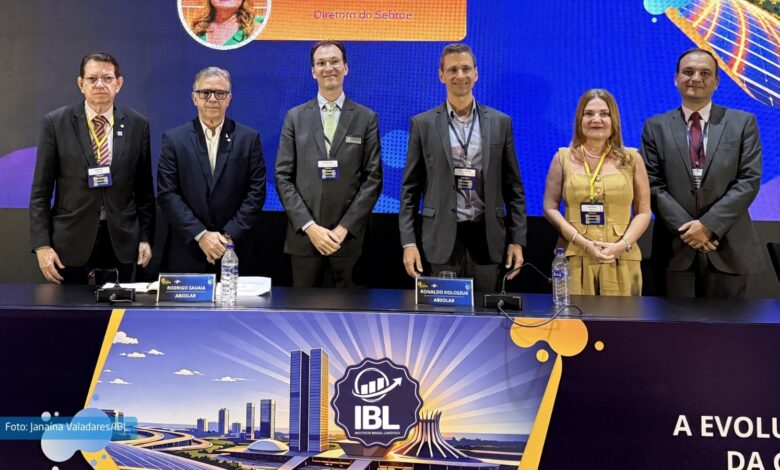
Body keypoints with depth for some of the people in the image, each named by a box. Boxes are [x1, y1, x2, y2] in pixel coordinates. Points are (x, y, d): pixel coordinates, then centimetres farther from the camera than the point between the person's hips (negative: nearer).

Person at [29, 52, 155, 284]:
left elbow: (144, 188, 6)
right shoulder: (56, 123, -1)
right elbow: (41, 190, -1)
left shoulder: (137, 124, 3)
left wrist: (145, 237, 2)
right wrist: (42, 244, -6)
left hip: (121, 240, 1)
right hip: (72, 240, -1)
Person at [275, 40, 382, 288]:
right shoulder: (295, 117, 7)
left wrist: (345, 227, -9)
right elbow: (283, 177, 2)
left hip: (349, 235, -1)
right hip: (304, 234, 1)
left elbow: (373, 178, -1)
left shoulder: (367, 118, 4)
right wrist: (309, 226, -9)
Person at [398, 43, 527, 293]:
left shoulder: (500, 122, 8)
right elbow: (410, 189, 4)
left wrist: (517, 240, 3)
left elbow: (513, 187, 8)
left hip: (487, 237, 1)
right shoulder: (423, 124, 4)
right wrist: (408, 242, -3)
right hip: (442, 239, -1)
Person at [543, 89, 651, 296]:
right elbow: (550, 208, 2)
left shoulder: (631, 158, 8)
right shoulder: (563, 157, 7)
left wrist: (622, 245, -11)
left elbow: (643, 211, 6)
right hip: (574, 259, 0)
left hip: (621, 260, 1)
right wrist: (583, 243, -10)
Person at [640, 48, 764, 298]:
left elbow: (749, 181, -2)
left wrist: (709, 224, -13)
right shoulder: (656, 127, 6)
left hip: (728, 248, 0)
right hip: (675, 249, 0)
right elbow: (652, 184, -1)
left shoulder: (743, 123, 6)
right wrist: (685, 227, -12)